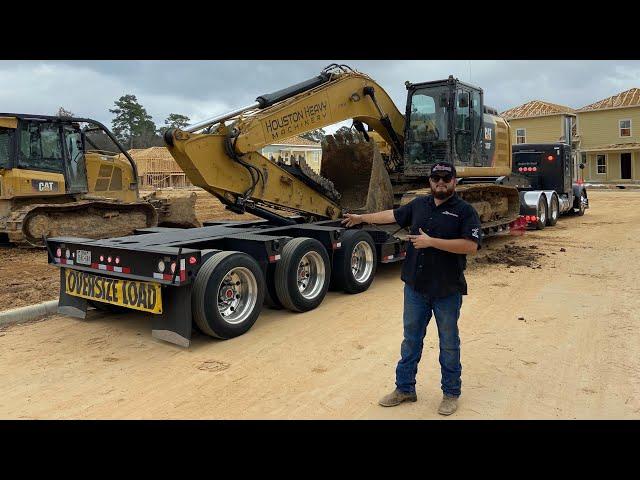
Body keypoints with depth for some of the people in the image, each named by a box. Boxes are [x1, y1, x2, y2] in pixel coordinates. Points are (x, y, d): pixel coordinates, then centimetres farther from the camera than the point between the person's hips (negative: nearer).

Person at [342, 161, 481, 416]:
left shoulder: (465, 211, -9)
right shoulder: (419, 204, 7)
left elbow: (471, 246, -20)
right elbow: (393, 215, 19)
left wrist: (431, 241, -22)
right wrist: (361, 217, 26)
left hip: (447, 290, -4)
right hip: (415, 287, 5)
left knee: (449, 343, 10)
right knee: (411, 340, 14)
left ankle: (451, 393, 26)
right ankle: (404, 388, 28)